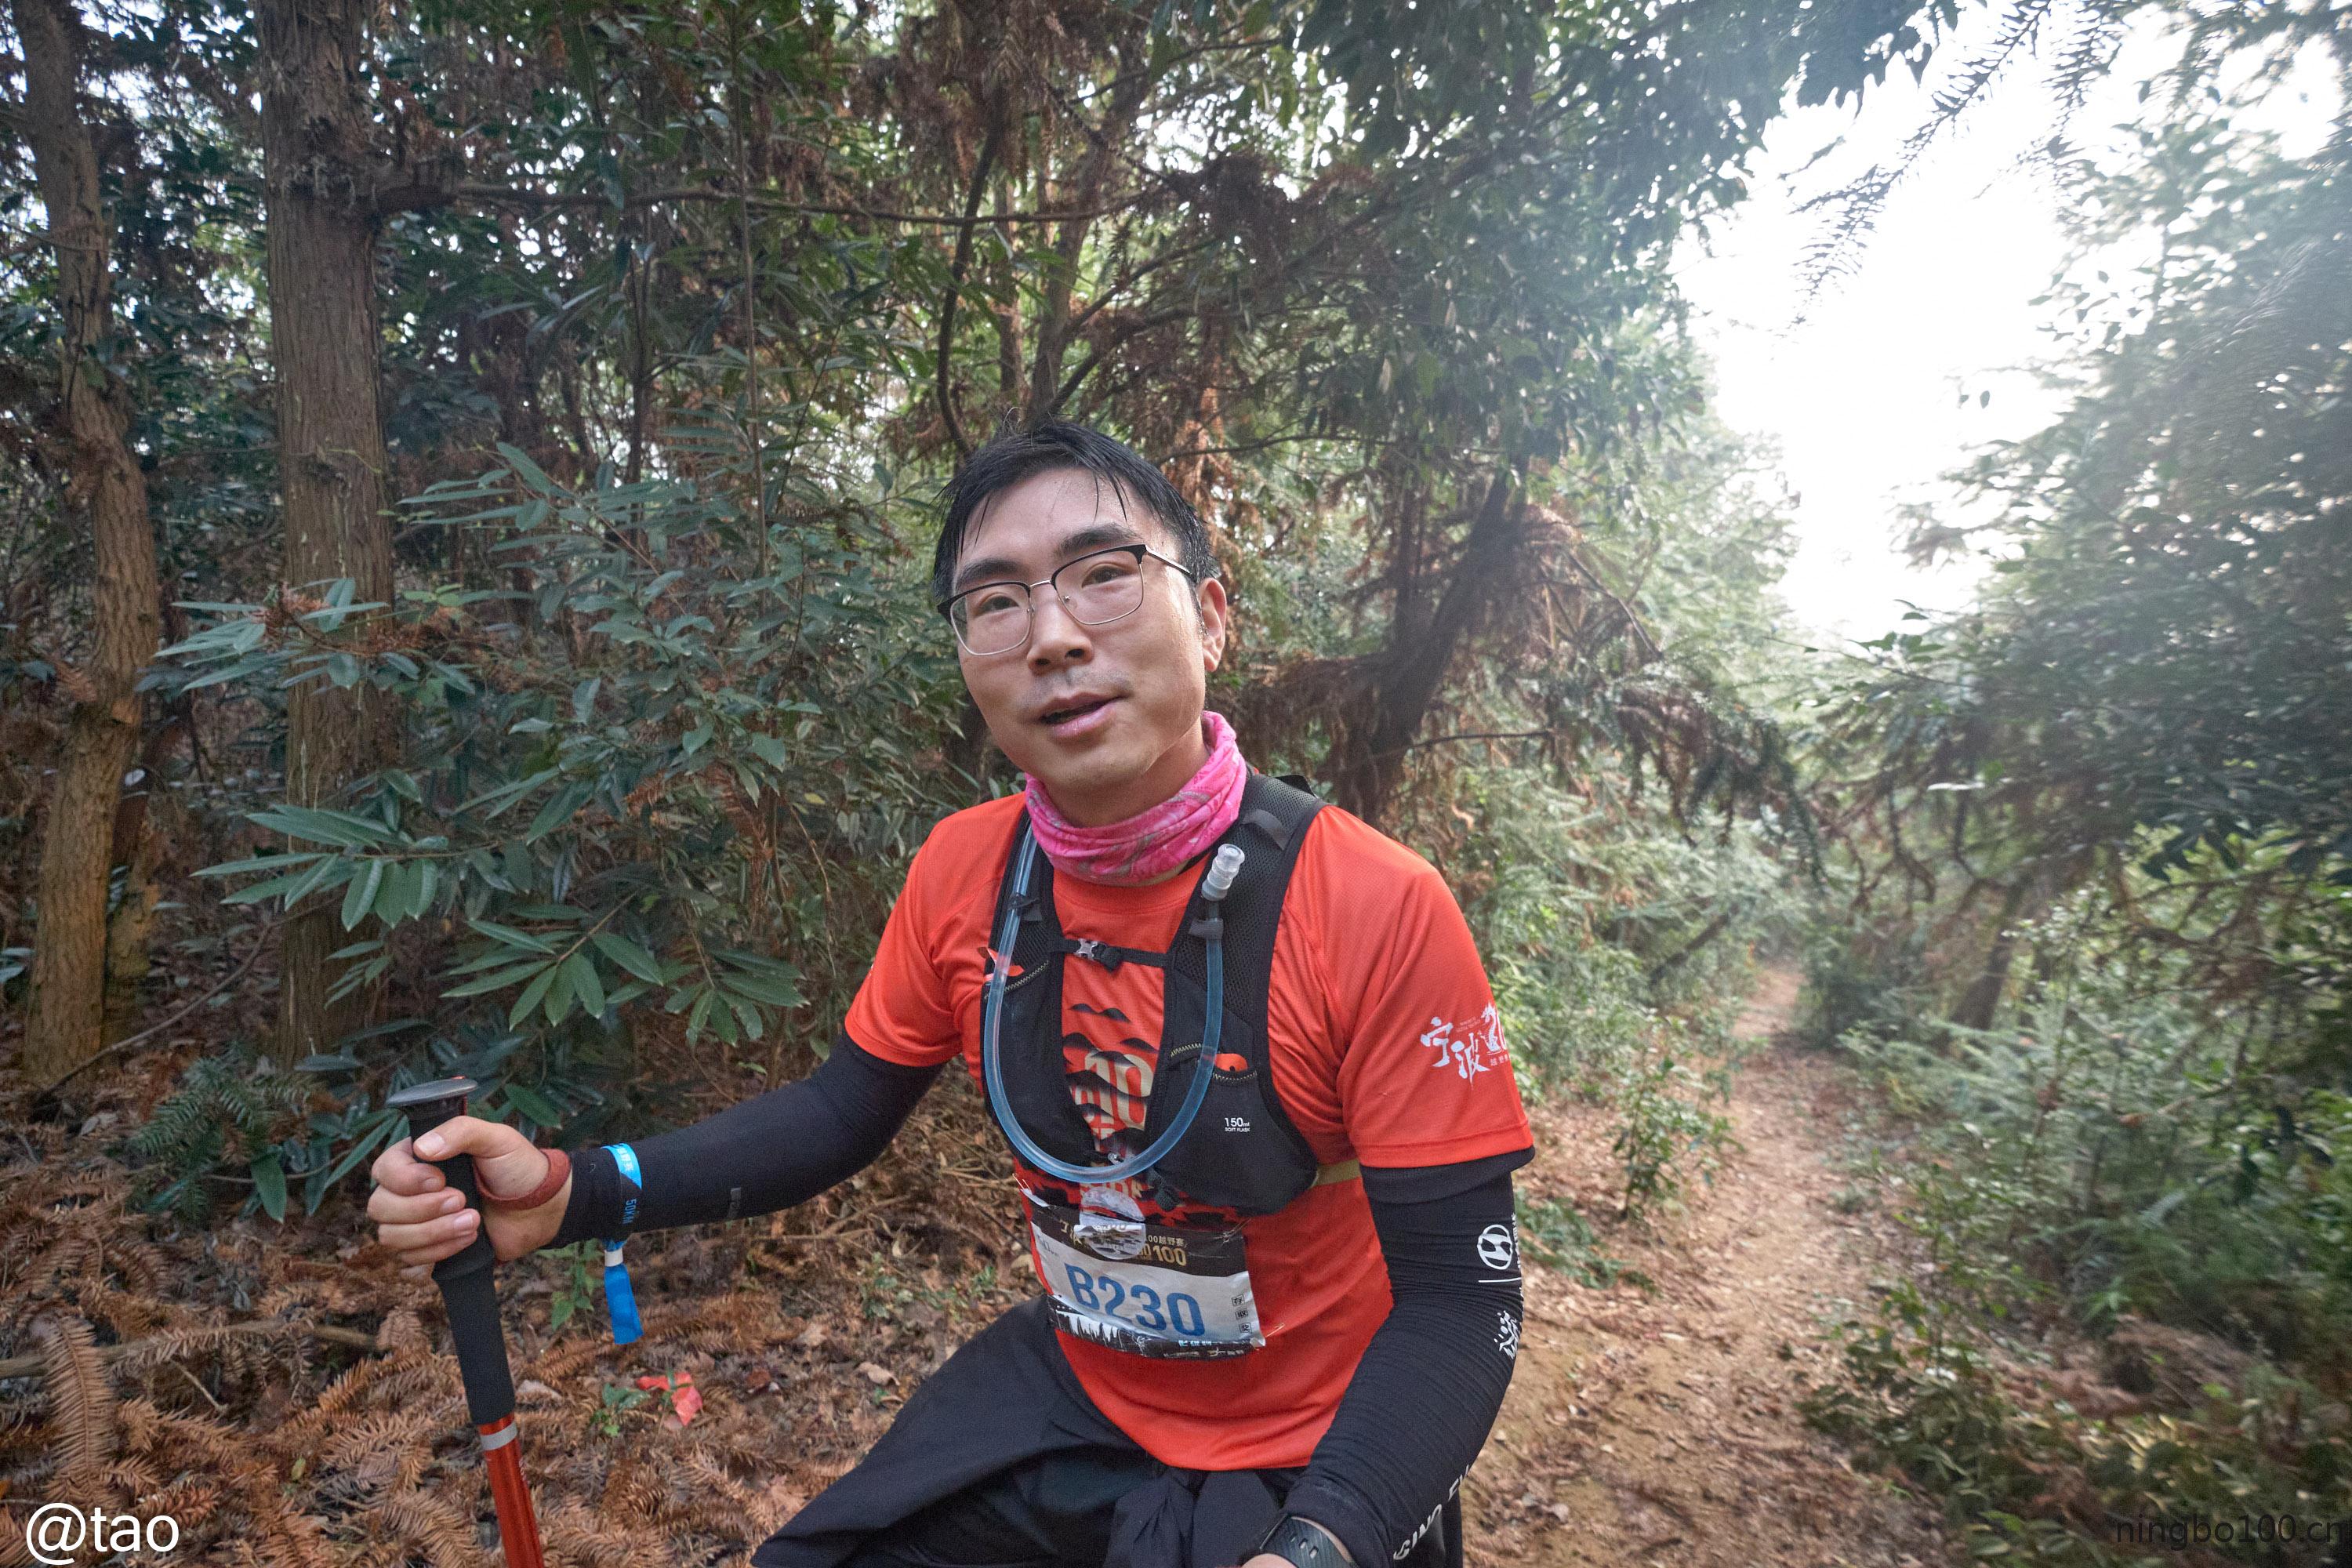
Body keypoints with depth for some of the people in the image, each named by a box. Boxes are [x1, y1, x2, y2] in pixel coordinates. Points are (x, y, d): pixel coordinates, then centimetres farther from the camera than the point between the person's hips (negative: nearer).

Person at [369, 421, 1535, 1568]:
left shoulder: (1377, 909, -26)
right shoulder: (964, 870, -11)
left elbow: (1459, 1297, -19)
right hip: (1066, 1388, 4)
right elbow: (841, 1113, 2)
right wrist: (571, 1194, -11)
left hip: (1314, 1459, -3)